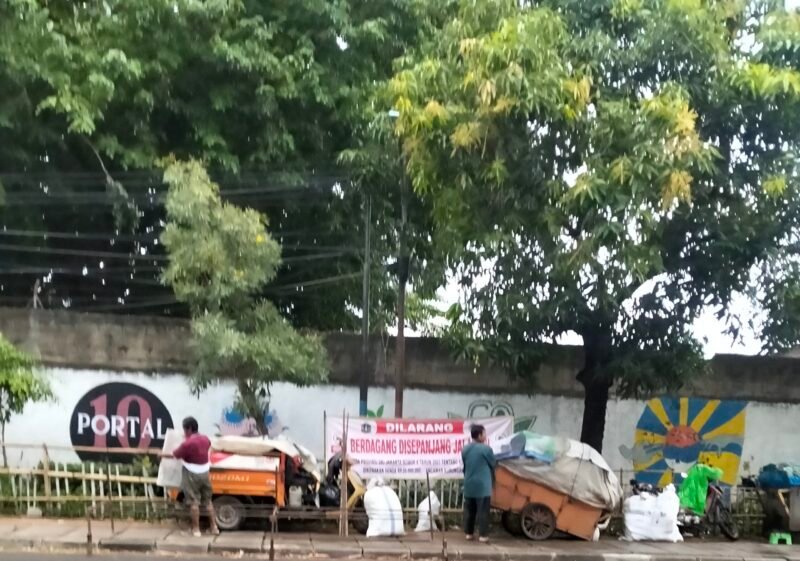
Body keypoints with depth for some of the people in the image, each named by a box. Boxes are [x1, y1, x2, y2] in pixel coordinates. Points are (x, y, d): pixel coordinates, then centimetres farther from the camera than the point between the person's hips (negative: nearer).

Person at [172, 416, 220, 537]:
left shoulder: (187, 443, -20)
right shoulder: (205, 439, 2)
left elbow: (175, 455, -9)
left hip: (192, 475, -6)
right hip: (204, 473, 6)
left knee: (194, 502, 2)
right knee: (208, 501, 14)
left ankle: (196, 529, 7)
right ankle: (214, 527, 16)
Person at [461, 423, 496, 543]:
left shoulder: (465, 449, 6)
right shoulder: (486, 449, -13)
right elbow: (493, 464, 1)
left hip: (469, 485, 6)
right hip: (482, 485, -6)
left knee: (469, 510, 13)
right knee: (483, 511, -1)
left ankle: (469, 533, 18)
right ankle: (483, 535, 0)